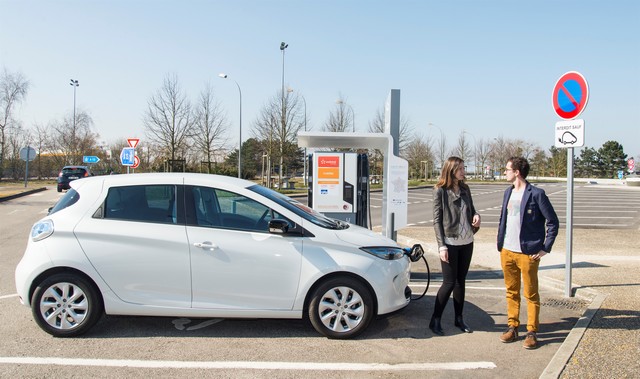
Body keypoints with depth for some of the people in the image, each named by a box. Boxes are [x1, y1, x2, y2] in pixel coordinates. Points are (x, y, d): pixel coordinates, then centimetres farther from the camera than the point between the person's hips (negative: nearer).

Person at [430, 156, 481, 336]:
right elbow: (437, 220, -9)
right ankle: (435, 320, 11)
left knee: (461, 281, 13)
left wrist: (476, 216, -6)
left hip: (466, 242, 5)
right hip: (450, 243, -5)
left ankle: (459, 318, 25)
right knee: (449, 282, -2)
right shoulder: (440, 191, -8)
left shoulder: (465, 189, 7)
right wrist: (441, 245, -15)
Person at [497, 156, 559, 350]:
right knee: (511, 292, 14)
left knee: (531, 294, 5)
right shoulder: (508, 192, 11)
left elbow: (552, 221, -7)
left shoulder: (536, 194, -10)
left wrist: (546, 248, -10)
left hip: (528, 253, -6)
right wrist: (500, 244, 11)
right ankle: (512, 327, 24)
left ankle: (532, 332, 15)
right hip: (507, 252, 6)